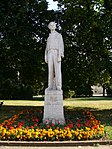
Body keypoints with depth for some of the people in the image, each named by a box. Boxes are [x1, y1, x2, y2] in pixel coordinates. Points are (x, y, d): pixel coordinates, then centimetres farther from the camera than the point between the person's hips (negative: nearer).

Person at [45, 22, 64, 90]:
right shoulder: (49, 37, 25)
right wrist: (46, 57, 10)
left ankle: (58, 86, -11)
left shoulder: (59, 35, 8)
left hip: (57, 54, -4)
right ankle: (51, 86, -3)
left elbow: (61, 46, -3)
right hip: (50, 54, 5)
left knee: (57, 70, -11)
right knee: (50, 70, -3)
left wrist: (60, 56, -16)